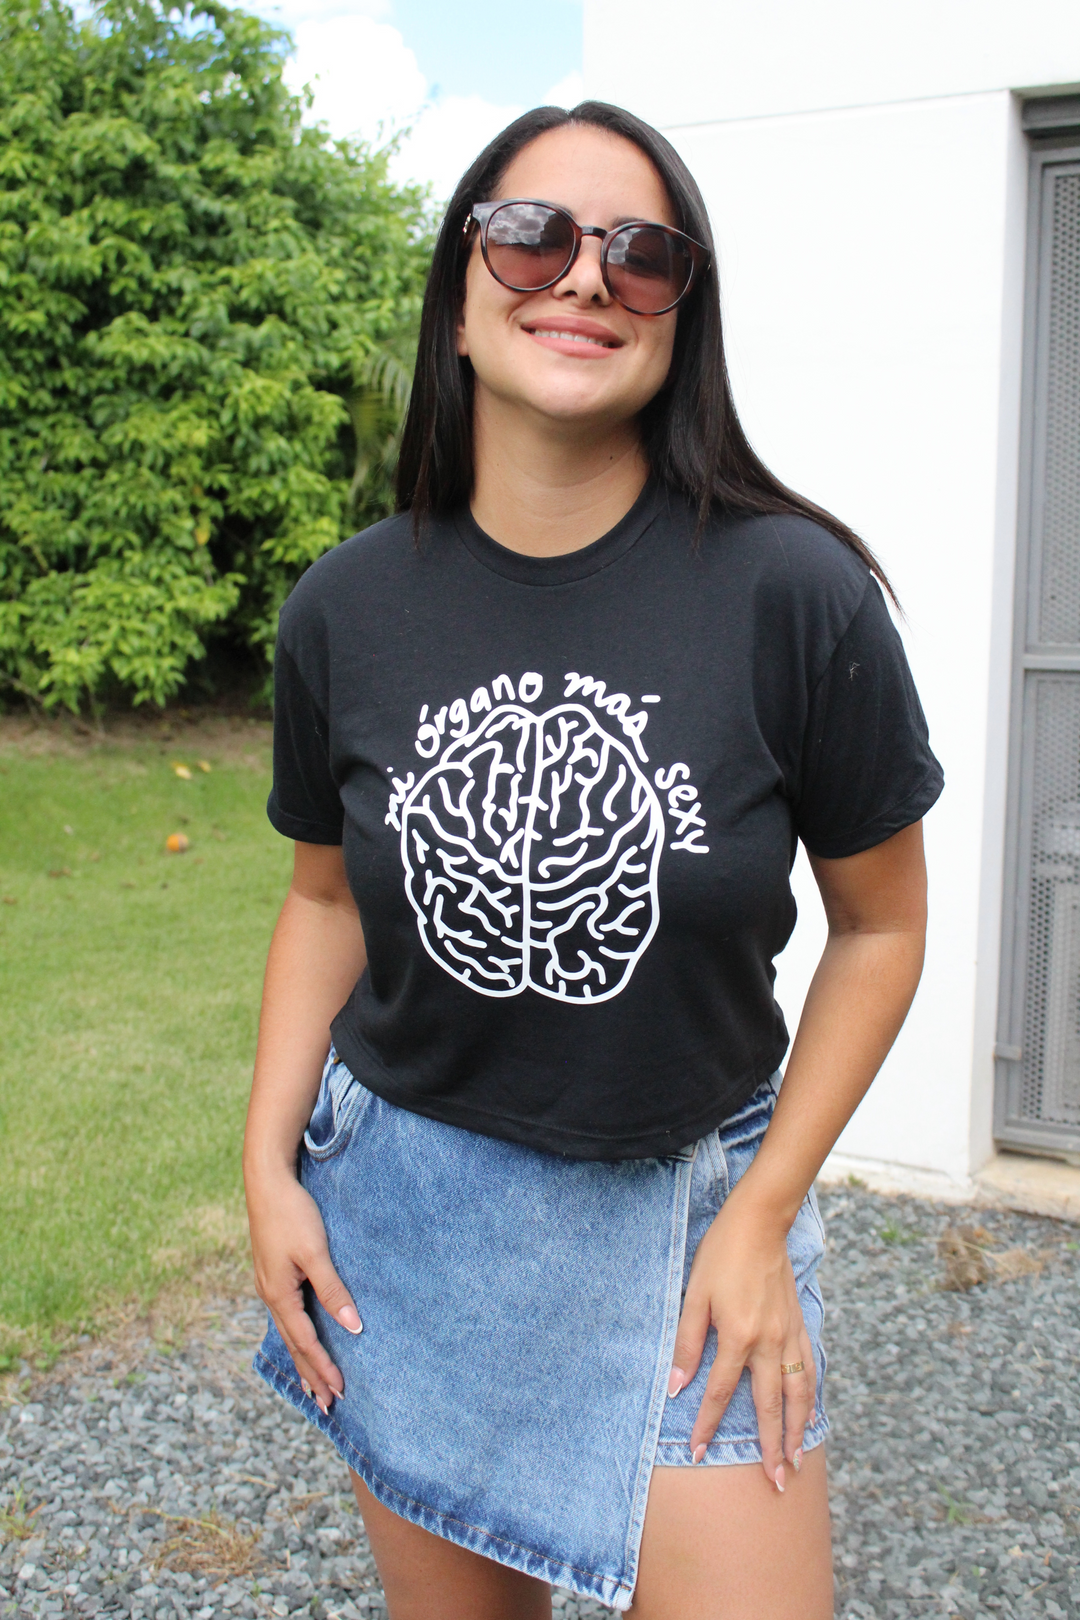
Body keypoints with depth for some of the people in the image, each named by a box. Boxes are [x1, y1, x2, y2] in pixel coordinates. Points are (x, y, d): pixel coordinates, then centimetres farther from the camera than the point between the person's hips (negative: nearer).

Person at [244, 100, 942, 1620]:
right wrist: (268, 1164, 0)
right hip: (406, 1191, 2)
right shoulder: (346, 612, -6)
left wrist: (761, 1214, -7)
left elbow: (880, 923, -5)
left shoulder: (797, 595, -15)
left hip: (691, 1197, -2)